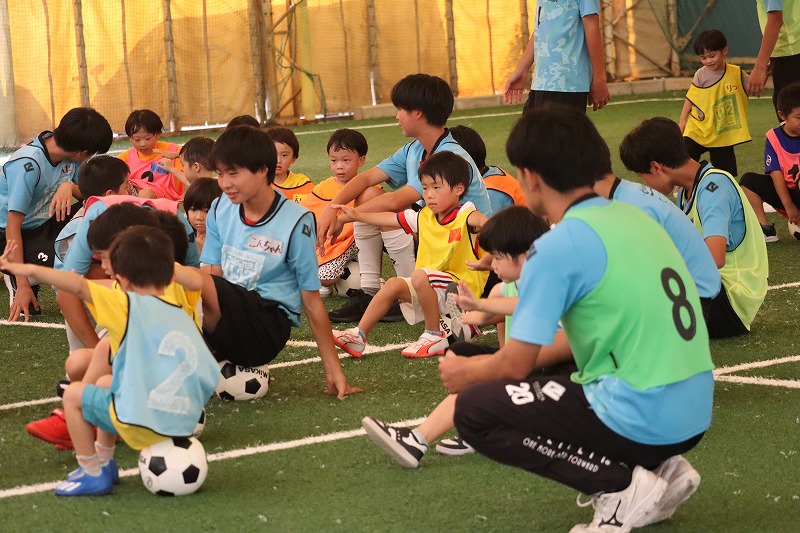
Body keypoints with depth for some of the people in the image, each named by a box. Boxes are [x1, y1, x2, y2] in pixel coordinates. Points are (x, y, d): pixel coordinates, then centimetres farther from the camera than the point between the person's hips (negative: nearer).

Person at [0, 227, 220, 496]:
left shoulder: (130, 306, -6)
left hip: (142, 423, -7)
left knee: (74, 394, 14)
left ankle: (94, 475, 15)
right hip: (184, 423, 7)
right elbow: (210, 376, 12)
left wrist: (29, 269, -10)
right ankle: (104, 462, 38)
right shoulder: (186, 320, 13)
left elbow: (79, 286, -16)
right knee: (104, 382, 29)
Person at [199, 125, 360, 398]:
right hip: (227, 317, 5)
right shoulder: (220, 210, 9)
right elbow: (211, 273, 6)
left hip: (268, 327, -5)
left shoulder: (295, 221, -6)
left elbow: (311, 300, -2)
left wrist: (334, 372, 0)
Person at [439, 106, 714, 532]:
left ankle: (622, 486, -4)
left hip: (641, 420, -8)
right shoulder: (633, 217, 12)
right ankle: (661, 467, 12)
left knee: (475, 409, 2)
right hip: (692, 414, 9)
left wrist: (464, 372, 13)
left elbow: (515, 365, -9)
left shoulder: (557, 246, -13)